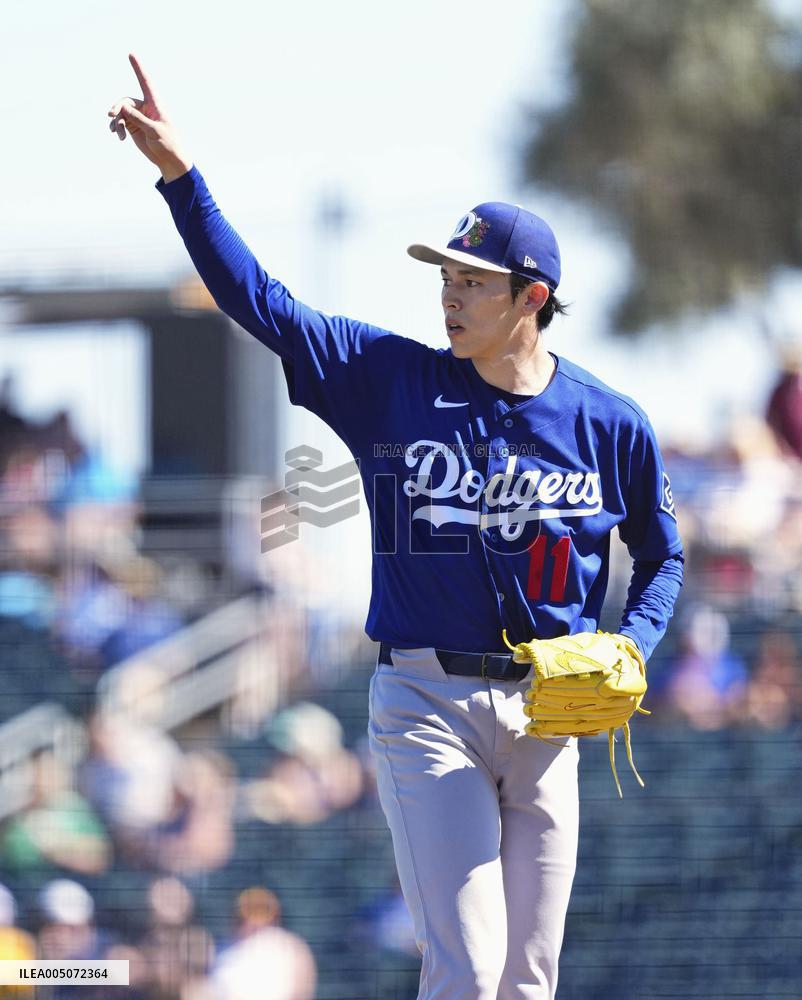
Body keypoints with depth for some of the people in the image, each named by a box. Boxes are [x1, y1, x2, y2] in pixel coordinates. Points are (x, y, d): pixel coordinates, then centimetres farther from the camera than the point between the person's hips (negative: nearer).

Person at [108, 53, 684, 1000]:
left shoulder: (610, 423, 3)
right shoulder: (393, 381, 0)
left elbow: (660, 554, 16)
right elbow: (258, 301, -4)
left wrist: (629, 654, -3)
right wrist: (179, 174, -13)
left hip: (546, 709, 2)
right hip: (426, 701, -2)